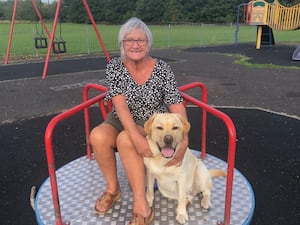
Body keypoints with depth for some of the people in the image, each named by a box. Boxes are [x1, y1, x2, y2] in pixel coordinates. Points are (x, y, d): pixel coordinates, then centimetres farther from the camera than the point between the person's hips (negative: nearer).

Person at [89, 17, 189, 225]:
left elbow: (177, 106, -17)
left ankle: (141, 207, -22)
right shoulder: (114, 66, -10)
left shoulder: (162, 69, -13)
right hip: (122, 122, 2)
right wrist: (136, 137, -35)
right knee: (98, 136, -28)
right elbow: (120, 104, -21)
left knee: (124, 139, -33)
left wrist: (183, 140, -32)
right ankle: (112, 188, -4)